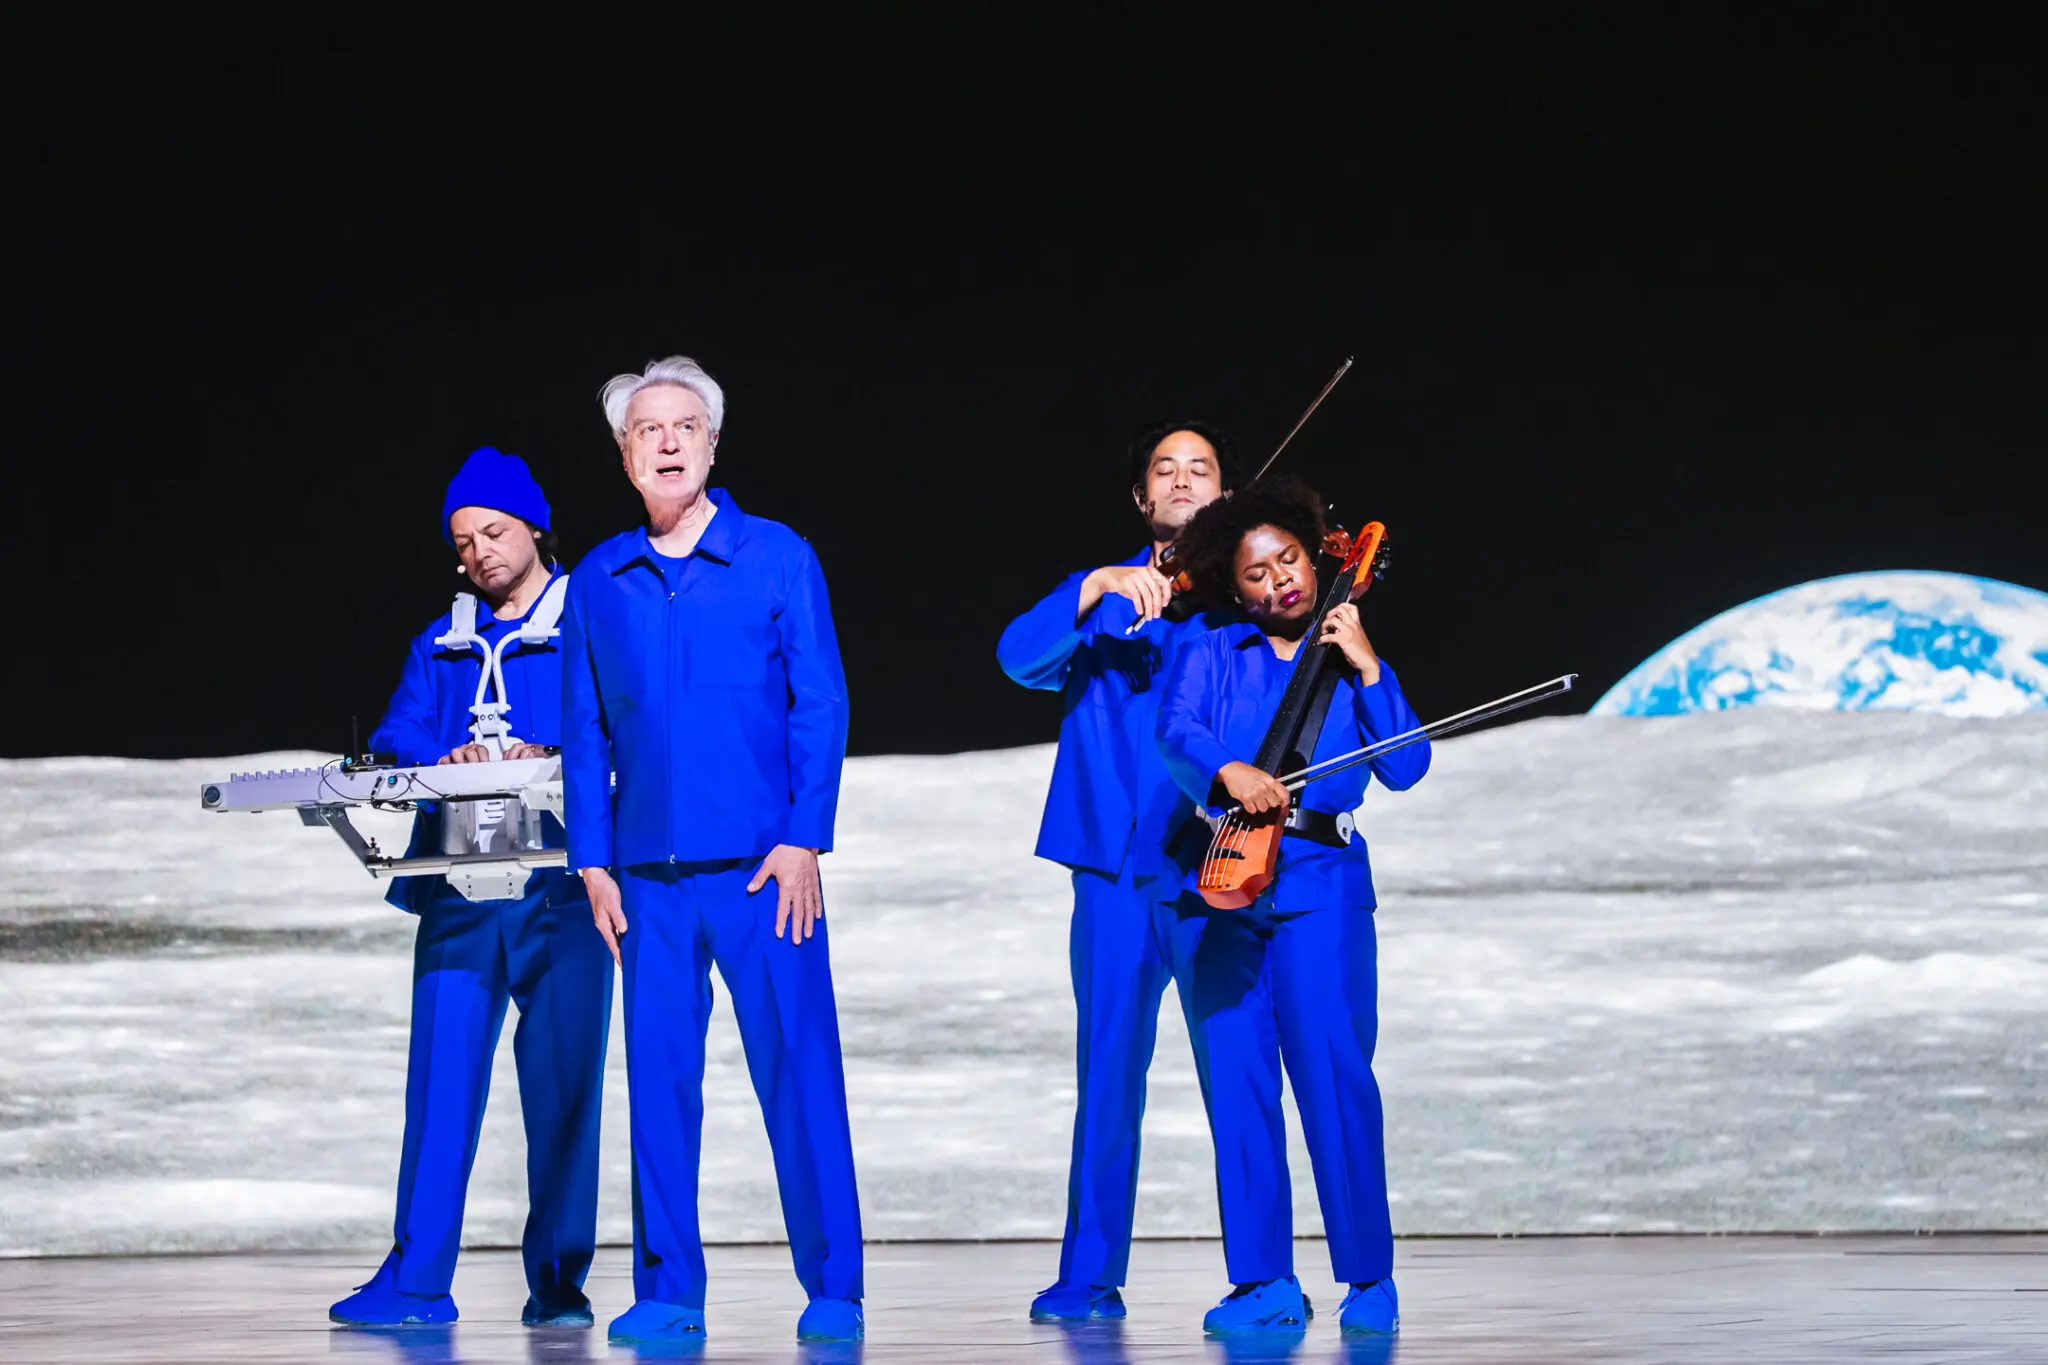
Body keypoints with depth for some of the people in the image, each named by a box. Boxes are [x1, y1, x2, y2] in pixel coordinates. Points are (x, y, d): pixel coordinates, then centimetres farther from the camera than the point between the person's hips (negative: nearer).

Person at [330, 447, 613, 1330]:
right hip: (459, 886, 3)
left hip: (561, 889, -3)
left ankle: (558, 1282, 3)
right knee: (441, 1076, -4)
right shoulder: (440, 646, 21)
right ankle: (417, 1281, -4)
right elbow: (395, 738, 8)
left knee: (562, 1083, -3)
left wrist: (548, 760, -23)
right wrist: (447, 761, -13)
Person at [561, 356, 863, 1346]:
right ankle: (667, 1293, 9)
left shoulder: (778, 558, 3)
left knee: (799, 1073, -3)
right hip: (649, 875, 2)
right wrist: (593, 861, 4)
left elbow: (821, 706, 1)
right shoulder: (598, 583, 10)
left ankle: (831, 1290, 3)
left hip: (762, 865, -2)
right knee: (659, 1079, 2)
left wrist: (804, 839, -7)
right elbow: (584, 735, 12)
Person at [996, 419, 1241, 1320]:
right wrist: (1099, 588, -16)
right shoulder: (1101, 600, 16)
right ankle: (1090, 1275, 8)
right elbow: (1021, 655, -3)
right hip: (1116, 869, 1)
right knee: (1107, 1072, 1)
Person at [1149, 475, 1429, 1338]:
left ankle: (1370, 1276, -3)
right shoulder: (1211, 658, 13)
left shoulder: (1348, 666, 15)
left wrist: (1367, 670, -4)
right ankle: (1265, 1282, 1)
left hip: (1318, 885, -1)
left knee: (1334, 1074, -10)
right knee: (1236, 1080, -4)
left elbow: (1405, 768, 3)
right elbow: (1176, 732, -6)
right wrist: (1227, 770, -26)